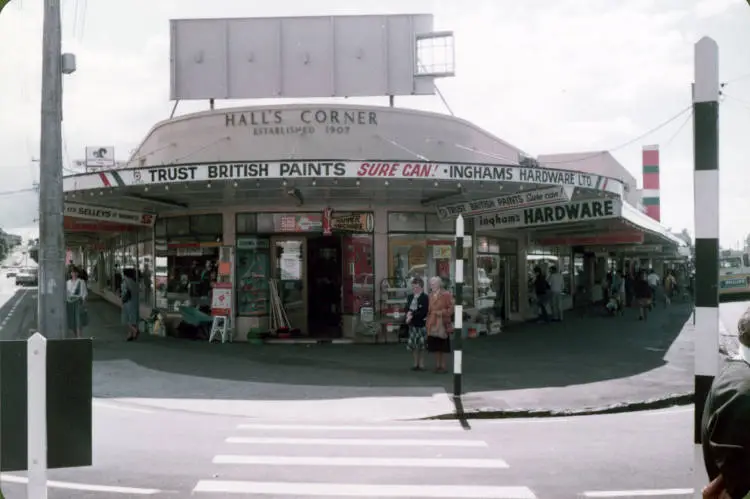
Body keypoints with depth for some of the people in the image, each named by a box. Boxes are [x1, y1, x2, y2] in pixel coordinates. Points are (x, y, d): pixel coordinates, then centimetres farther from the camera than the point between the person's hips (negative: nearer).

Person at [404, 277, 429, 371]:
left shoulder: (425, 298, -10)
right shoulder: (410, 297, 11)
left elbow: (423, 311, -16)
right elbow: (407, 308, 8)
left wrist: (412, 315, -17)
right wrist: (409, 313, -14)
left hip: (421, 324, -6)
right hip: (412, 324, 6)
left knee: (421, 346, 2)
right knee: (413, 345, 9)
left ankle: (421, 364, 10)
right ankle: (416, 363, 18)